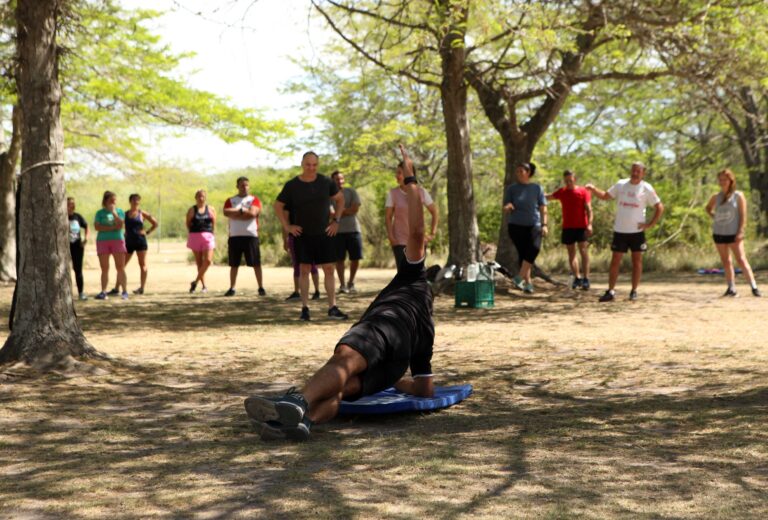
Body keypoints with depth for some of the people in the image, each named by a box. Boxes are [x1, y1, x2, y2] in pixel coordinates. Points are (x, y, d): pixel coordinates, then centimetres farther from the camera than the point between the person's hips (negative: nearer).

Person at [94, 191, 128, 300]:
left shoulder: (120, 211, 7)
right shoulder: (100, 213, 6)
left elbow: (120, 224, -7)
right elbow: (97, 227, -7)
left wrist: (114, 212, -11)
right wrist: (112, 228, -12)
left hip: (117, 240, 0)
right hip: (103, 241, 1)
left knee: (120, 267, -5)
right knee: (104, 268, 2)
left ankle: (124, 291, -5)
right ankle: (103, 292, 4)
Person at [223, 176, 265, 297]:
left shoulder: (254, 200, 5)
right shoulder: (230, 200, 13)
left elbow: (253, 213, -12)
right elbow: (226, 212, -6)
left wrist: (236, 212, -6)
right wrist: (243, 211, -9)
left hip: (251, 235, -2)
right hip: (235, 236, 2)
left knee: (256, 263, -3)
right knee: (234, 264, 5)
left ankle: (261, 287, 3)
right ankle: (232, 288, 12)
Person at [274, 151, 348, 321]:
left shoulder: (326, 182, 0)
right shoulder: (292, 185, -3)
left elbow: (340, 199, 14)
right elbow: (278, 206, 6)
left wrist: (336, 221, 6)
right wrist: (287, 226, -1)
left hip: (324, 233, 1)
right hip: (302, 235, -1)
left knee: (329, 269, -1)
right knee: (304, 270, 0)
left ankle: (332, 308, 3)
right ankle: (305, 308, 7)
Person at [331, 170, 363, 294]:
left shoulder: (351, 192, 8)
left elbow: (355, 208, -4)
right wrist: (347, 211, -11)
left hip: (353, 229, 1)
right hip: (338, 231, -1)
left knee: (355, 258, 0)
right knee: (339, 259, -3)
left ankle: (351, 283, 17)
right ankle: (342, 285, 6)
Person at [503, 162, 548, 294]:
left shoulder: (536, 188, 8)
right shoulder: (511, 189, 6)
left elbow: (543, 208, 9)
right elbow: (505, 209, 4)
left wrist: (544, 225, -2)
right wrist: (506, 207, -20)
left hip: (534, 225, 0)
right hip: (516, 225, 0)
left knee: (534, 248, -24)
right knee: (523, 252, -6)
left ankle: (520, 277, -19)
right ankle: (528, 282, 4)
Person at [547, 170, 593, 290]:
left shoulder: (583, 191, -1)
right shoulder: (562, 192, 10)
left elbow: (588, 209, -6)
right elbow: (547, 197, 11)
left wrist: (589, 224, -16)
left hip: (581, 227, -4)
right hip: (567, 227, 4)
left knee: (583, 251, -7)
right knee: (571, 253, 7)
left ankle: (586, 279, -6)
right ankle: (577, 278, 15)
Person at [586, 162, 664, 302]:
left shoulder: (647, 189, -4)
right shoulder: (620, 185, 2)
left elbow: (659, 207, 1)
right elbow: (605, 196, 9)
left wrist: (650, 224, -7)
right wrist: (593, 189, -9)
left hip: (637, 231, -1)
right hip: (620, 231, 1)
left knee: (637, 260, 4)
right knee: (615, 261, 0)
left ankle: (634, 291, 12)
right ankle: (611, 291, 4)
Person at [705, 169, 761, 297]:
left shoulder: (738, 196, -4)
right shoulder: (716, 197, 7)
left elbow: (743, 215, -7)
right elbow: (708, 208, 27)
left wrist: (740, 232, -15)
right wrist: (713, 216, 9)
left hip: (733, 233, -5)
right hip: (718, 233, 5)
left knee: (741, 259, -12)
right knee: (726, 261, 8)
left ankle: (754, 287, -13)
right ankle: (731, 288, 14)